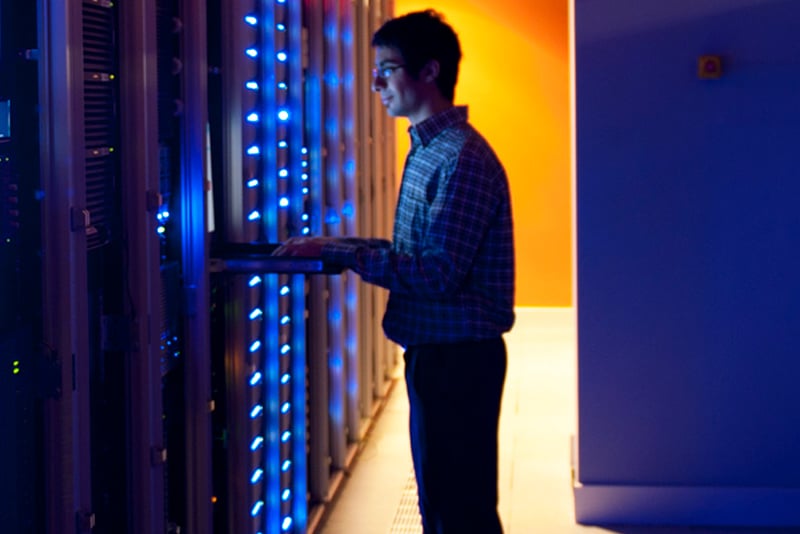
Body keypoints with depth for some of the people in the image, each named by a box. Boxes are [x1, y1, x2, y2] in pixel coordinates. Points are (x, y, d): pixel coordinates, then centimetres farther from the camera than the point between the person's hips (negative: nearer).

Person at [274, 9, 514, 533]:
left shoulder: (463, 159, -19)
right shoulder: (428, 149, 13)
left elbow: (437, 273, -24)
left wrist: (341, 252, -20)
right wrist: (339, 246, 6)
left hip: (458, 358, -10)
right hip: (435, 352, 10)